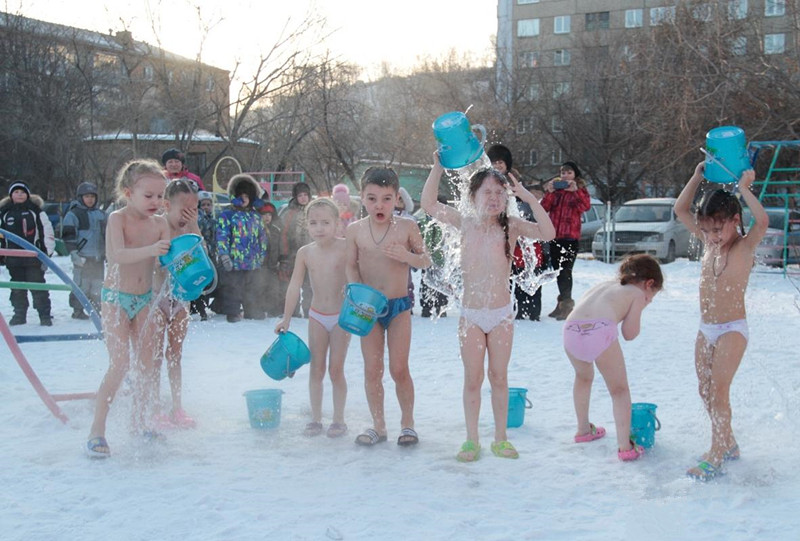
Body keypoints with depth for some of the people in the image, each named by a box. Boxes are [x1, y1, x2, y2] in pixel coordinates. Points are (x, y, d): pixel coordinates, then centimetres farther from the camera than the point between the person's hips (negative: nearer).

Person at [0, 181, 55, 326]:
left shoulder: (35, 210, 0)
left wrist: (47, 252, -3)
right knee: (17, 288, 10)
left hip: (33, 256, -3)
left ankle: (45, 315, 1)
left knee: (38, 287, -3)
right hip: (13, 258, 3)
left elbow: (47, 231, 1)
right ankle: (19, 315, 19)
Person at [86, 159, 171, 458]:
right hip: (116, 297, -5)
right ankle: (97, 431, -7)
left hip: (145, 298, 5)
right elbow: (115, 255, -29)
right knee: (120, 363, -14)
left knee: (147, 363, 8)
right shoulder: (118, 218, -13)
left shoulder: (160, 223, 1)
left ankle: (140, 423, 23)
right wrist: (150, 250, -44)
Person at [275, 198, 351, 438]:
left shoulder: (346, 247, -13)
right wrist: (286, 318, 0)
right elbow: (295, 286, 0)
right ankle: (316, 419, 17)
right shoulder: (305, 252, -2)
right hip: (317, 316, 3)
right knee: (316, 369, 7)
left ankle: (339, 419, 14)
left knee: (336, 369, 0)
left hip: (341, 316, -3)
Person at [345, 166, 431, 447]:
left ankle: (407, 422, 18)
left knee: (399, 369, 0)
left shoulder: (407, 227, -5)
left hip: (399, 306, -2)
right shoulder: (355, 230, -2)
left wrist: (407, 256, -19)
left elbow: (427, 261, 2)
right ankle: (378, 425, 19)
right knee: (372, 370, 5)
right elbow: (351, 266, 2)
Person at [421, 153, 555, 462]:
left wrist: (529, 198, -24)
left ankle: (500, 439, 19)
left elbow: (547, 234, -19)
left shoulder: (511, 226, -5)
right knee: (472, 379, 7)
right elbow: (429, 204, -1)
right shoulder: (466, 224, 0)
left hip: (501, 313, -1)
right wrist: (438, 168, -10)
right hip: (470, 314, 1)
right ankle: (472, 440, 16)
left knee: (499, 378, 8)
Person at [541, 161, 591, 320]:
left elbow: (586, 206, -13)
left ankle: (566, 304, -13)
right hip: (554, 236, 5)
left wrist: (576, 191, -24)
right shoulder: (554, 189, 15)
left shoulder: (580, 190, 5)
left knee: (565, 270, -14)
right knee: (558, 270, 10)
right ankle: (563, 302, 21)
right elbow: (544, 208, 5)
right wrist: (549, 193, -9)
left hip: (570, 236, -5)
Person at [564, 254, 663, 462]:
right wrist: (640, 309, 27)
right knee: (619, 389, 12)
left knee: (583, 377, 33)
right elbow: (629, 333, 11)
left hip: (571, 329, 6)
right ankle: (625, 447, 7)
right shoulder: (638, 294, 18)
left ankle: (583, 430, 46)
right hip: (600, 331, -6)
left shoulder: (605, 285, 34)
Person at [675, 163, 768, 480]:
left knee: (718, 390, -12)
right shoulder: (708, 240, 6)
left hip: (732, 329, -7)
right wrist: (697, 178, 2)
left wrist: (744, 188, -23)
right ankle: (728, 445, 26)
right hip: (706, 329, 7)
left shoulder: (745, 246, -12)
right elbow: (681, 210, 10)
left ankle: (715, 459, -8)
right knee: (705, 391, 11)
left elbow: (762, 221, -32)